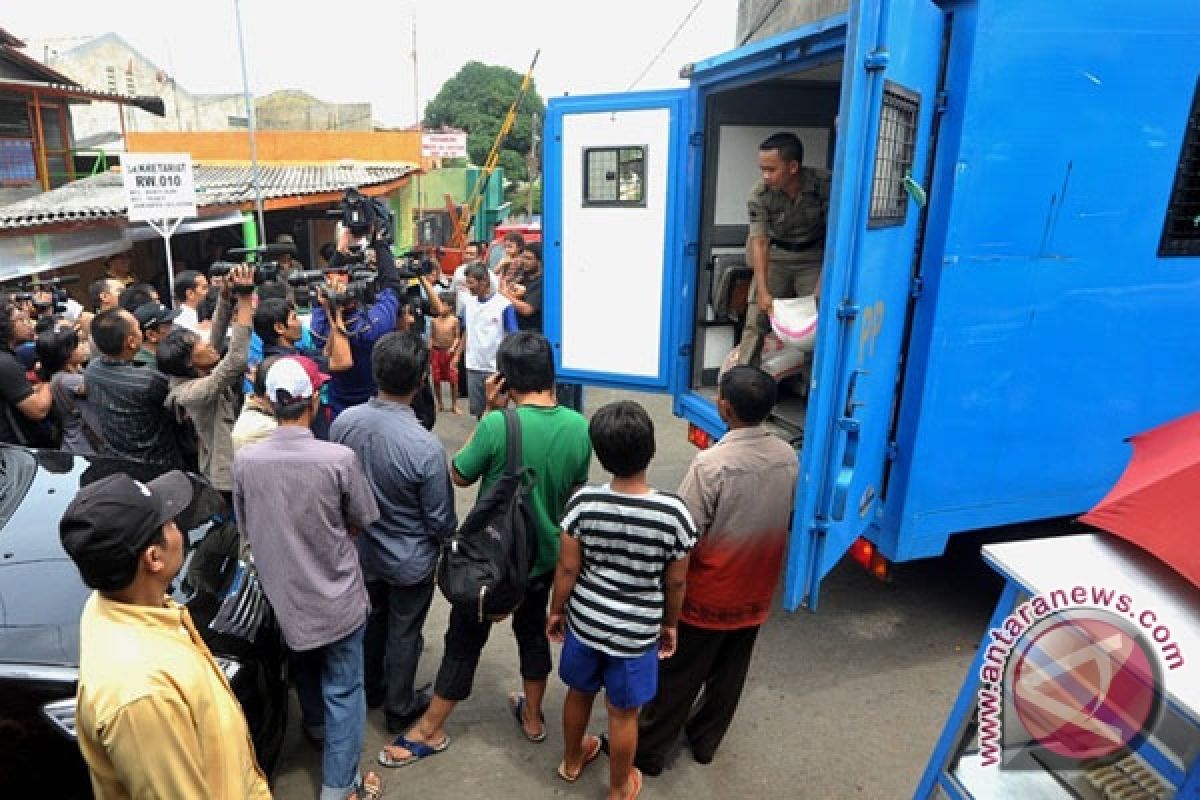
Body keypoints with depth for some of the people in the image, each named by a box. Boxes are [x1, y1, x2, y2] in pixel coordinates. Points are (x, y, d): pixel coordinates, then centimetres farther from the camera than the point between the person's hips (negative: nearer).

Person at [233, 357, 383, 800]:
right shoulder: (339, 458, -25)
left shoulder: (244, 460, -15)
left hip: (283, 593, 4)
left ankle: (315, 722, 57)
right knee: (343, 689, 13)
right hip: (336, 596, -4)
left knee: (305, 663, 31)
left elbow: (248, 528, 1)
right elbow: (361, 522, -10)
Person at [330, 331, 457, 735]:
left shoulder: (344, 421, -18)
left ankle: (371, 688, 51)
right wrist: (449, 543, 2)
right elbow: (440, 519, -20)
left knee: (375, 618, 28)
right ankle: (399, 708, 40)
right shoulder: (425, 446, -34)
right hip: (410, 559, -5)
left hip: (363, 550, 5)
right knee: (404, 633, 18)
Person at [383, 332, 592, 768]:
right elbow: (574, 491, 2)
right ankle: (533, 717, 44)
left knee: (464, 640, 13)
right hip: (543, 554, 4)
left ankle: (430, 731, 32)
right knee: (532, 630, 25)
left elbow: (459, 475, -10)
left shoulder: (498, 425, -27)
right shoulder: (579, 426, -12)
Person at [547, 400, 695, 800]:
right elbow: (675, 583, -10)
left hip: (585, 621, 2)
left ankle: (571, 761, 52)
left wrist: (556, 611, 8)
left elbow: (567, 568, -10)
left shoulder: (583, 501, -19)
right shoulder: (674, 512, -22)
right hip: (636, 632, -2)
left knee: (579, 693, 26)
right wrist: (670, 624, 7)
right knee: (623, 712, 19)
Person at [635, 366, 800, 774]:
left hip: (707, 595, -5)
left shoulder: (712, 463, -28)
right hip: (755, 593, 6)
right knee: (730, 674, 22)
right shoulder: (787, 456, -7)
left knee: (677, 677, 12)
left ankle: (649, 749, 29)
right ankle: (705, 740, 41)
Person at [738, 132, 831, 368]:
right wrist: (763, 291, -29)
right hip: (775, 257, 0)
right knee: (757, 320, -7)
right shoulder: (759, 194, -21)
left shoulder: (825, 184, -22)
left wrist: (823, 283, -23)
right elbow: (759, 241, -22)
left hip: (813, 258, 0)